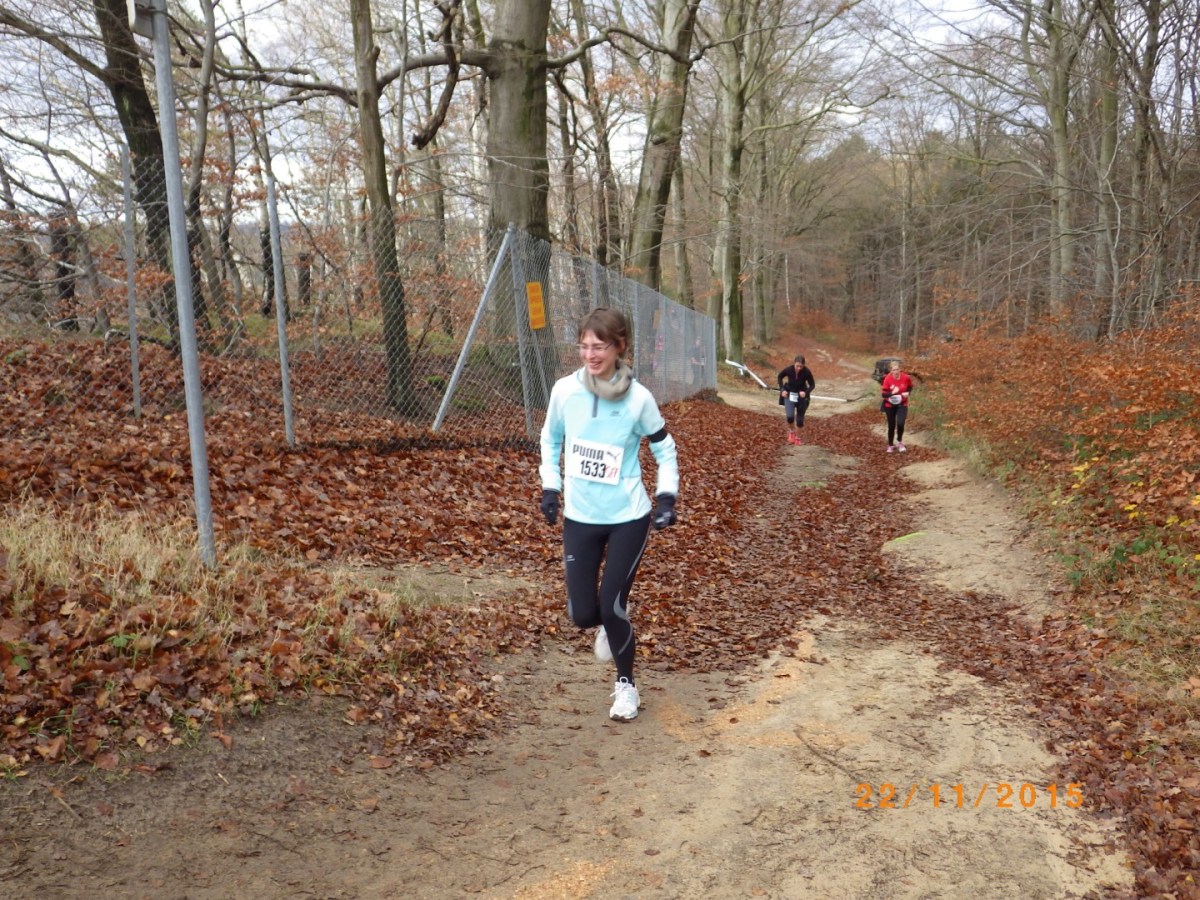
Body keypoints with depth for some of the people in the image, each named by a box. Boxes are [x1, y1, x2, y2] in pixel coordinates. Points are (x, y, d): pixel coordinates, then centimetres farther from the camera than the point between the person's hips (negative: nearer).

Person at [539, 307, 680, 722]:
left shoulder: (638, 398, -14)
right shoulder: (565, 389, -9)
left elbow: (664, 448, 1)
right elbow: (551, 438, 10)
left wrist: (667, 496, -9)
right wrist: (550, 486, 6)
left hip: (629, 518, -3)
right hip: (579, 518, 3)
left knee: (612, 607, -3)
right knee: (582, 613, 3)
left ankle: (626, 684, 24)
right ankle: (610, 624, 42)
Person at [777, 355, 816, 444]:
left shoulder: (806, 372, -24)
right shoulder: (788, 370, -22)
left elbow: (812, 385, -9)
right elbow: (780, 377, 0)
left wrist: (806, 392, -26)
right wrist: (782, 389, -8)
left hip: (801, 395, 0)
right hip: (789, 394, 0)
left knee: (800, 419, 6)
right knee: (790, 416, -17)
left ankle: (797, 437, 30)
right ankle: (791, 431, 14)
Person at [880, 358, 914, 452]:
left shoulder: (906, 377, -14)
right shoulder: (887, 379, -18)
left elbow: (910, 387, 6)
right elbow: (884, 394, -16)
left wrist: (908, 392, -14)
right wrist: (892, 392, -33)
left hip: (902, 404, 0)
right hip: (890, 405, 0)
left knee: (900, 423, -18)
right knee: (891, 426, 8)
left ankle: (900, 442, 10)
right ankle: (890, 445, 29)